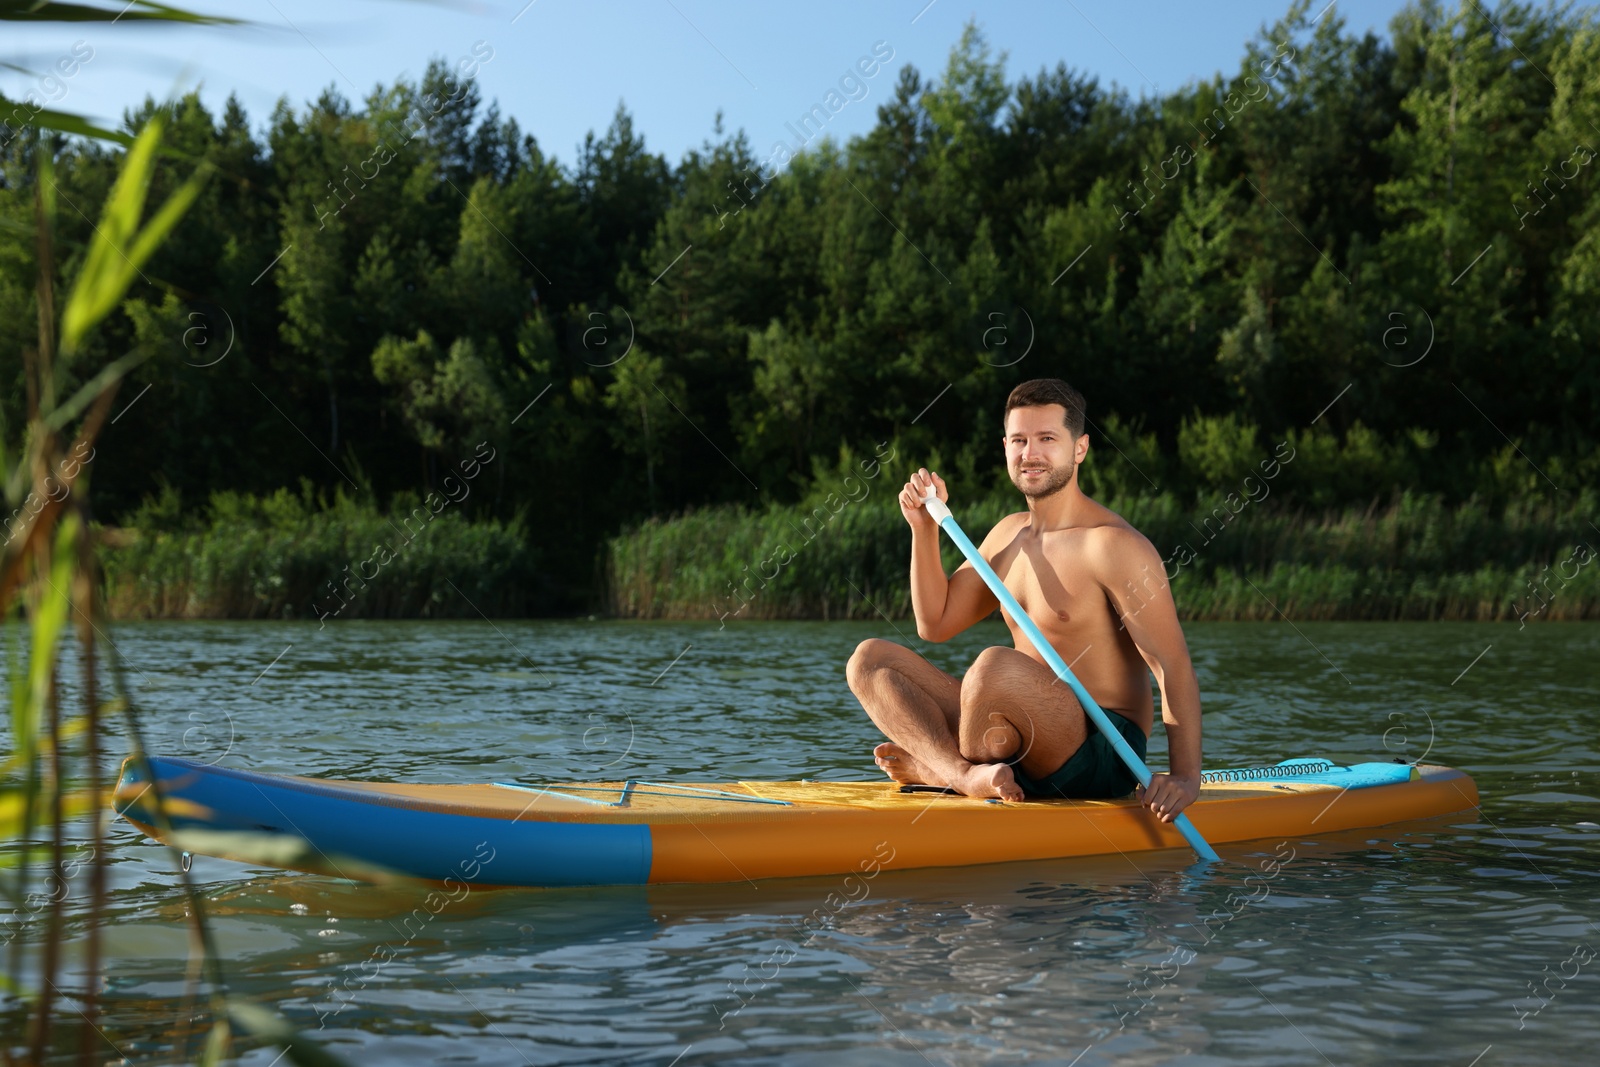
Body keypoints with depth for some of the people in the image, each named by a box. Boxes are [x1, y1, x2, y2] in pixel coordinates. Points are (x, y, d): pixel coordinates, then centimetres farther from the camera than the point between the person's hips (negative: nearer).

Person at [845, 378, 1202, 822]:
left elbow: (1174, 666, -18)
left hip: (1104, 754, -8)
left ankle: (937, 767, -5)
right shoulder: (1009, 534, 13)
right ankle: (964, 773, -25)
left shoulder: (1112, 544, -13)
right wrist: (925, 528, 6)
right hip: (1027, 743, 8)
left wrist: (1185, 775, -30)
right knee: (869, 658, 0)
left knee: (995, 665, -36)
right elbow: (935, 624, 19)